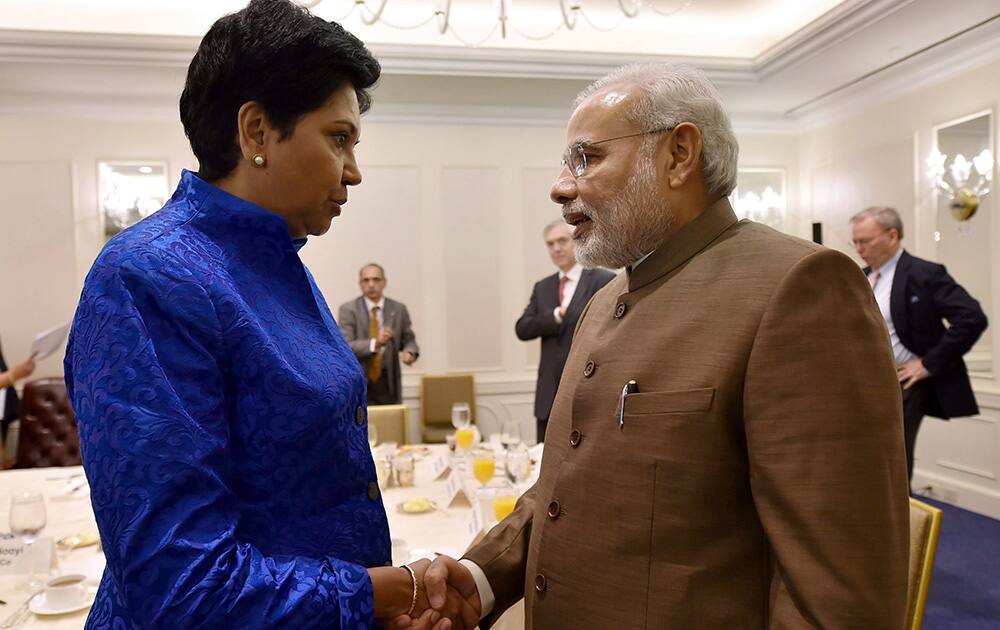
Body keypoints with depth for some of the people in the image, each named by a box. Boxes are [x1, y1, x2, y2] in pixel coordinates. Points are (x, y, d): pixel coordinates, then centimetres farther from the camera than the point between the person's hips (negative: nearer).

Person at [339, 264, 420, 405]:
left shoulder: (398, 309, 5)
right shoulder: (348, 309, -3)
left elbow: (409, 340, 9)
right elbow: (345, 347, -12)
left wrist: (409, 352, -15)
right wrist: (374, 343, -28)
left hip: (388, 381, 2)